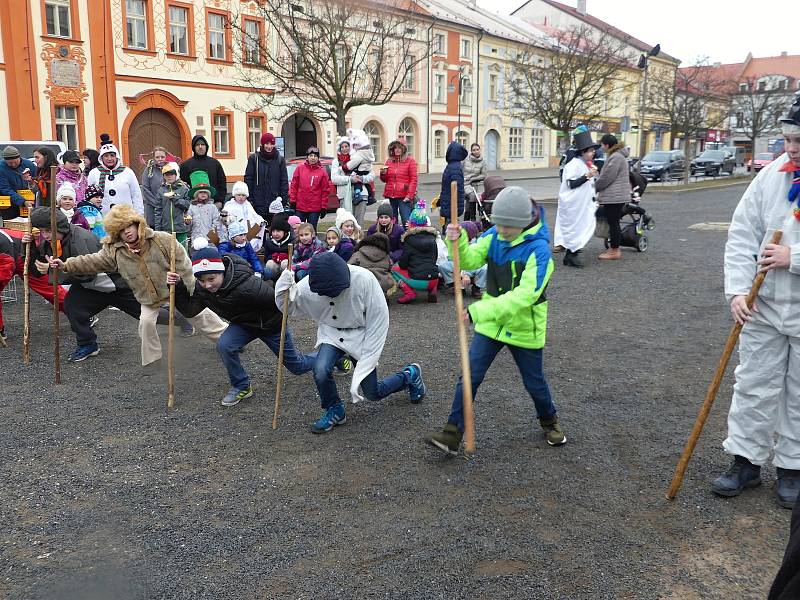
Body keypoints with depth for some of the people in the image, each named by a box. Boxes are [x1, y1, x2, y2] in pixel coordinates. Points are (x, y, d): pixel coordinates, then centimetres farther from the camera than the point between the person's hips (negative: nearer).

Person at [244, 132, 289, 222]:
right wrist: (249, 199, -4)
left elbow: (284, 181, 6)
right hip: (258, 203, -1)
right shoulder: (254, 158, 2)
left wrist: (284, 199, -2)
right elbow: (248, 179, 2)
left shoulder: (280, 159, 5)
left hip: (275, 204, 1)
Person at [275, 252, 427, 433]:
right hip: (331, 334, 2)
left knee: (372, 393, 3)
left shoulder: (364, 280, -30)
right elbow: (288, 308, -3)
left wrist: (365, 362, -19)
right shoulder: (309, 285, -22)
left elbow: (378, 321, -20)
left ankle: (410, 374, 33)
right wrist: (284, 289, -27)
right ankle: (334, 411, 4)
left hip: (361, 335, -2)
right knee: (321, 370, -27)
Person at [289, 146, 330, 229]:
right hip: (300, 207, 1)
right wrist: (293, 201, 1)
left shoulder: (322, 171, 1)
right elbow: (293, 186, 6)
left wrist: (324, 207, -2)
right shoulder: (300, 168, 4)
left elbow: (325, 190, 1)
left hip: (315, 209, -1)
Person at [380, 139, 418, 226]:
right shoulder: (389, 161, 13)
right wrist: (383, 174, -2)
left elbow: (413, 180, -4)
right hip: (390, 196, 4)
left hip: (404, 197, -4)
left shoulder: (410, 161, 1)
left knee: (406, 221, -8)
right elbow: (384, 180, 21)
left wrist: (410, 195, -13)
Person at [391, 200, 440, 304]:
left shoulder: (409, 239, -5)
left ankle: (409, 292, -3)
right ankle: (433, 289, 11)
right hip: (433, 280, 5)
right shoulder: (432, 237, 9)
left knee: (394, 269, 17)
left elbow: (403, 264, -3)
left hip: (418, 281, -5)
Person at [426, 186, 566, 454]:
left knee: (534, 382, 15)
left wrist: (479, 311, -39)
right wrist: (457, 242, -35)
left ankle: (549, 421, 43)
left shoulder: (538, 248, -24)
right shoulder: (493, 236, -5)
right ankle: (452, 433, 2)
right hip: (491, 323, 4)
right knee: (470, 376, -5)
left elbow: (524, 295, -33)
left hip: (524, 328, -4)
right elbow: (470, 260, -13)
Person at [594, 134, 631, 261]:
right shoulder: (617, 156, 17)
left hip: (614, 197, -10)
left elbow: (607, 177, -18)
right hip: (615, 196, 10)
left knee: (613, 223, -4)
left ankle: (614, 251, 1)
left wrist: (595, 187, -6)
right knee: (613, 223, 15)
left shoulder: (615, 157, -17)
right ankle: (613, 248, 23)